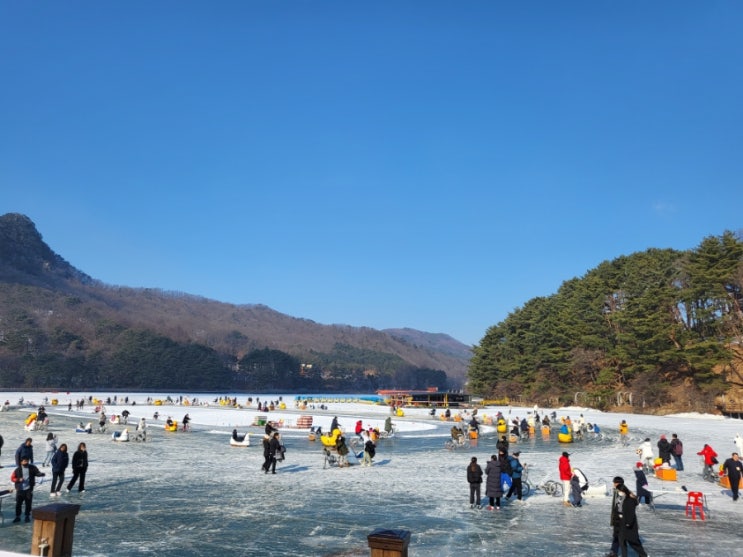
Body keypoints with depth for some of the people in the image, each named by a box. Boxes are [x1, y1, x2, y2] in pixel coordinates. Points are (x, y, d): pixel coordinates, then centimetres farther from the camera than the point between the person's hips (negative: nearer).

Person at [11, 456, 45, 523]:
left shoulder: (32, 468, -2)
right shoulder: (18, 470, -3)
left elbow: (37, 473, -7)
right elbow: (12, 478, 2)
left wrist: (41, 474, -29)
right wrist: (18, 480, -16)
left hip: (29, 489, 0)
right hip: (20, 489, 0)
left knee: (28, 503, 7)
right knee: (18, 503, 6)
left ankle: (27, 516, 19)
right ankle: (17, 517, 19)